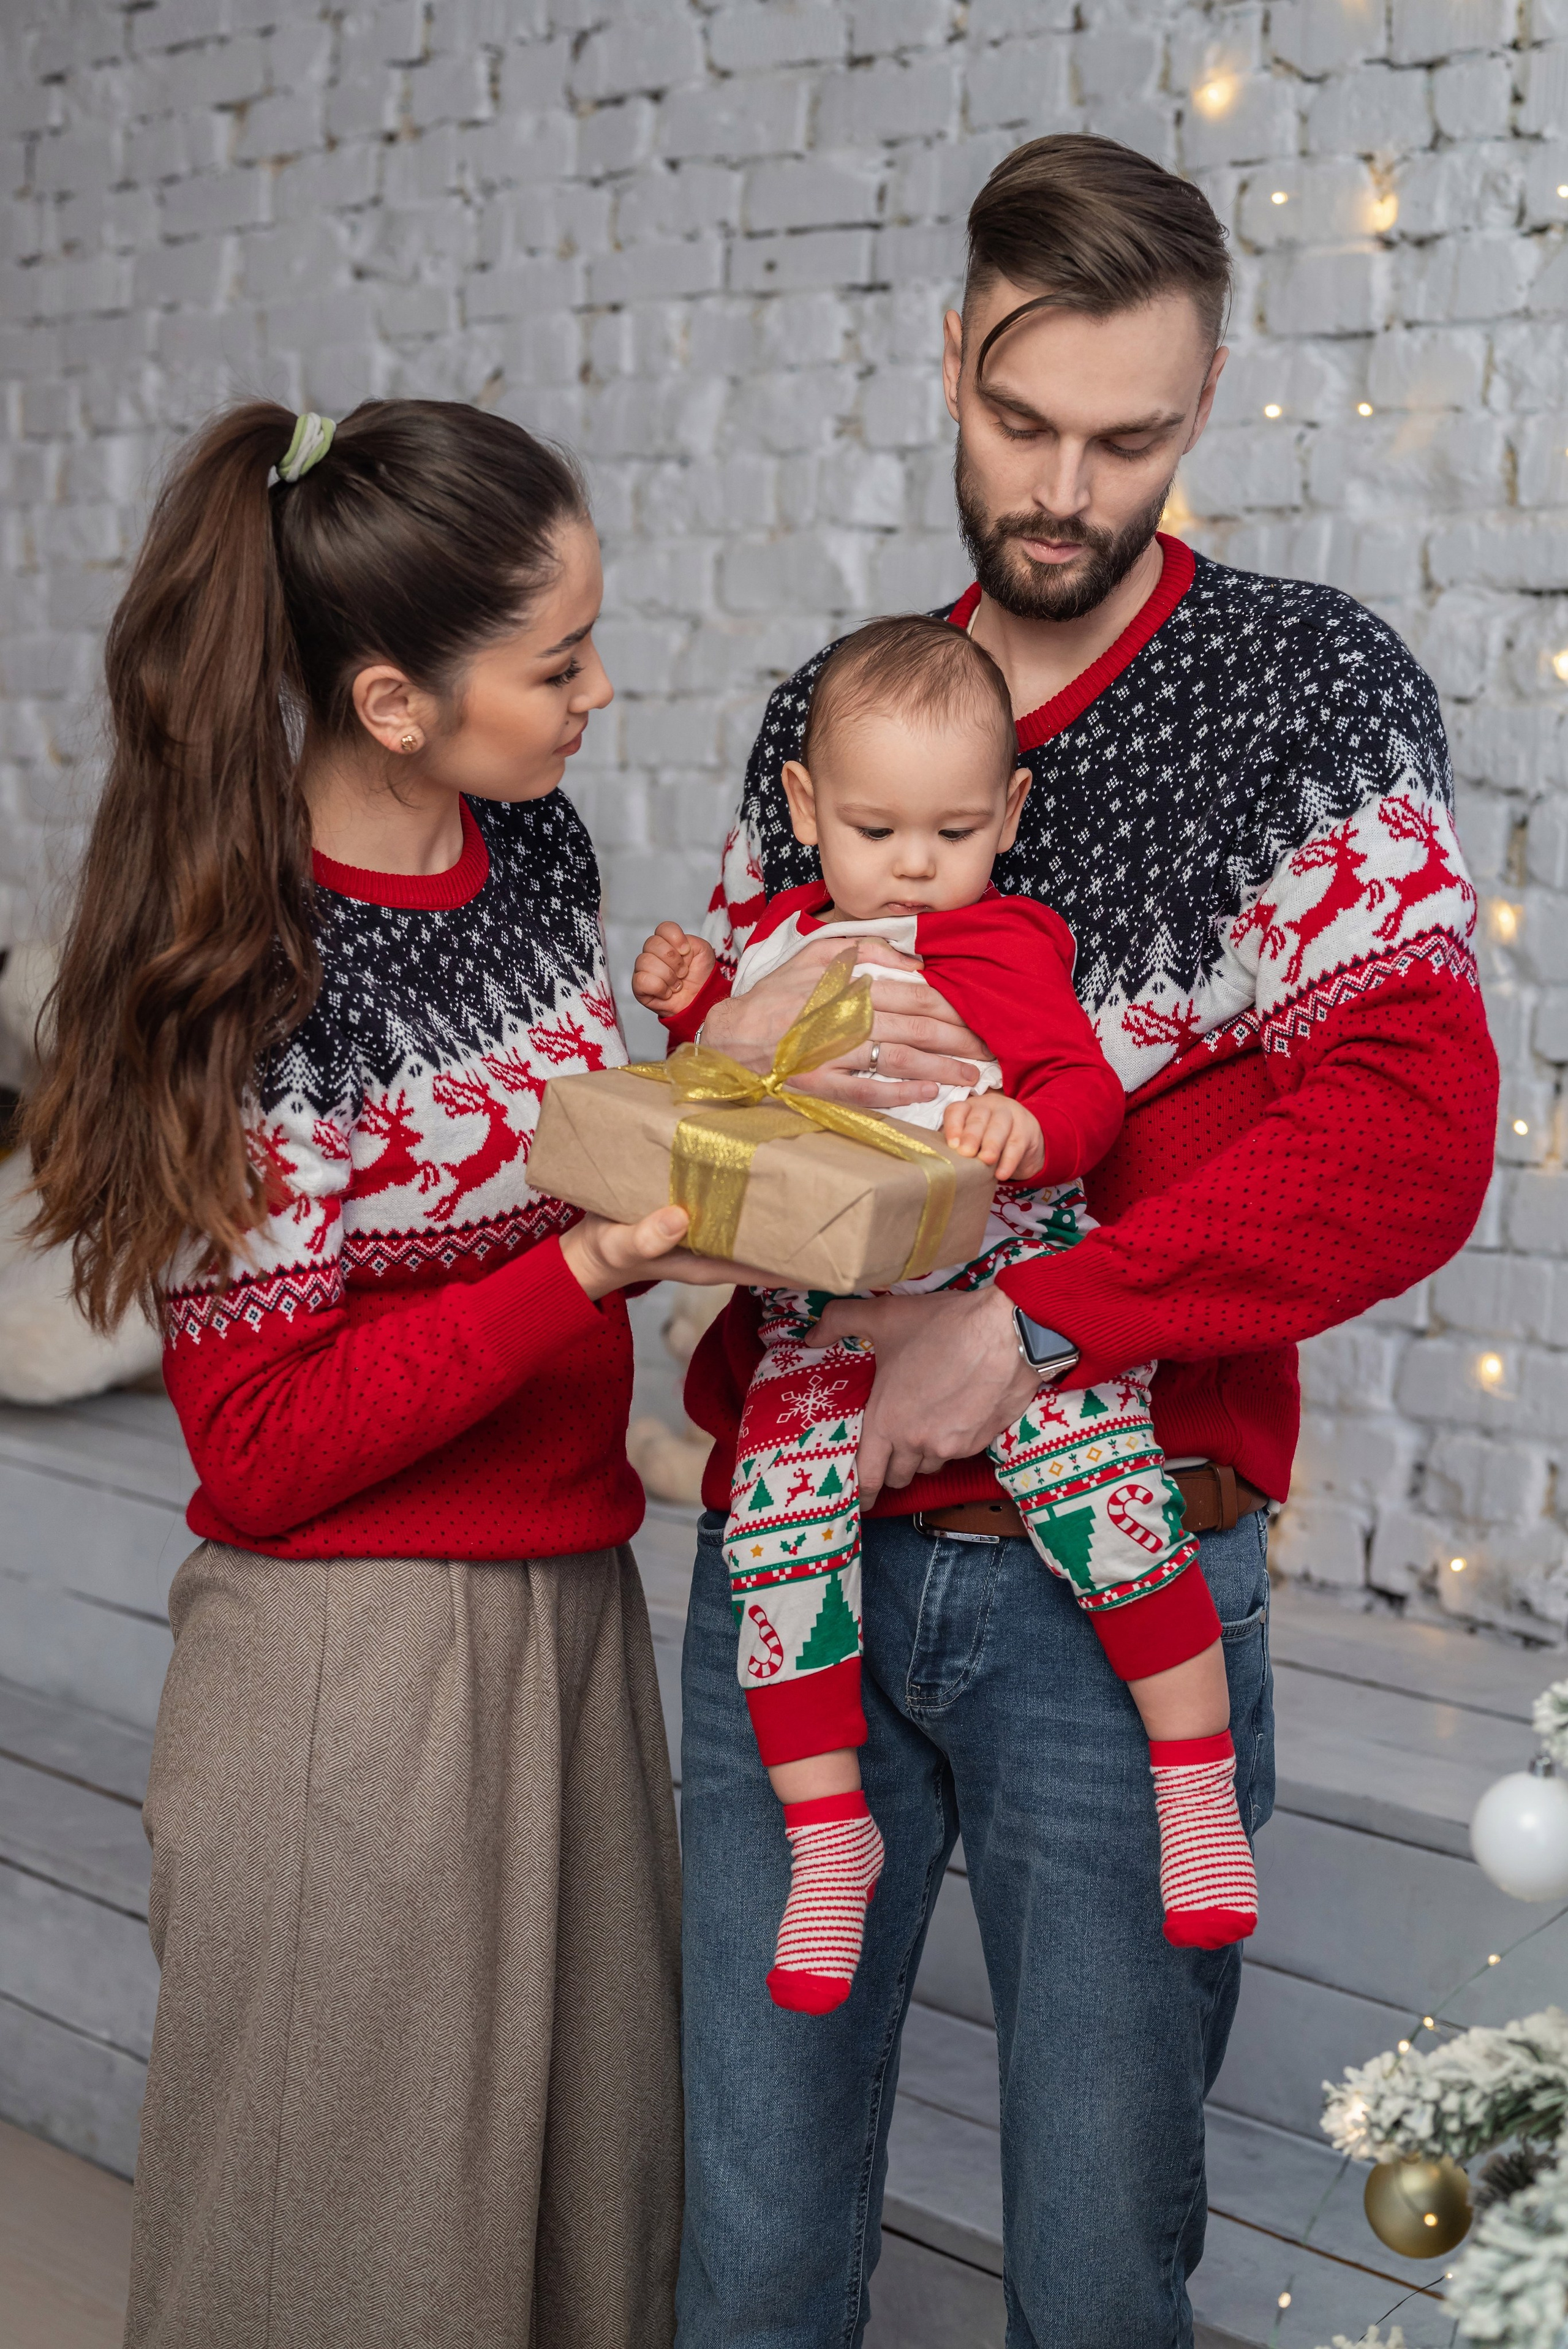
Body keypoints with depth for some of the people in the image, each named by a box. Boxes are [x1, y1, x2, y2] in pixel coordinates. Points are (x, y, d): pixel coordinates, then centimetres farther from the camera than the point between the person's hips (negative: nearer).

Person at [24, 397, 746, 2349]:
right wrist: (590, 1273, -26)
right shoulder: (248, 979, -19)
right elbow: (265, 1452, -18)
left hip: (573, 1602, 7)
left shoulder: (537, 850, 2)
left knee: (596, 2165, 18)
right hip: (353, 1664, -6)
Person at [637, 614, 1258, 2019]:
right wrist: (691, 1002, 12)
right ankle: (827, 1838, 4)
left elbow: (1088, 1093, -7)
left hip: (1006, 1278, -3)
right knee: (776, 1520, -14)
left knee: (1098, 1476, -23)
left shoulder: (1007, 946, 4)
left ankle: (1200, 1777, 0)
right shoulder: (784, 942, 17)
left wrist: (1022, 1128, -28)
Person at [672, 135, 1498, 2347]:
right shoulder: (825, 710, 10)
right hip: (790, 1535, 4)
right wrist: (729, 1052, -11)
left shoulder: (1317, 688, -3)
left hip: (1113, 1574, -3)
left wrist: (1028, 1324, -20)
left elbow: (1410, 1135, -13)